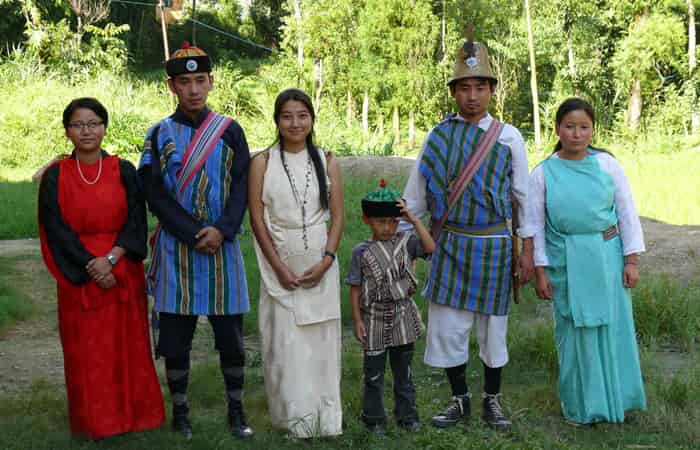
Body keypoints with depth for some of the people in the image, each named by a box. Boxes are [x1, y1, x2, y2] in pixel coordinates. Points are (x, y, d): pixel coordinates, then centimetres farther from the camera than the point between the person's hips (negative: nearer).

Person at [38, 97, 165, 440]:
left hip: (123, 273, 1)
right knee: (86, 351, 4)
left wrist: (110, 259, -16)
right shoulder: (55, 176, 0)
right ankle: (94, 422, 16)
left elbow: (136, 222, -2)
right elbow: (57, 229, -5)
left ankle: (132, 414, 18)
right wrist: (90, 266, -15)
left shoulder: (124, 171, 2)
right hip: (78, 278, -1)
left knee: (127, 346, 6)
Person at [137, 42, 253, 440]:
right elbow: (155, 194, -3)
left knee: (230, 335, 5)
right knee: (175, 337, 5)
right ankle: (180, 411, 18)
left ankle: (236, 410, 17)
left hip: (222, 244, 0)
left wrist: (222, 230, -15)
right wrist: (194, 235, -12)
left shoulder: (229, 130, 3)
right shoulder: (159, 134, 2)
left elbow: (241, 187, 0)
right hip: (176, 246, 0)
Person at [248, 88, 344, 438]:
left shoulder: (327, 161, 4)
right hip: (280, 266, -1)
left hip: (319, 265, 1)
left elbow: (337, 216, 2)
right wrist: (278, 266, -11)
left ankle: (324, 417, 16)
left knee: (319, 339, 5)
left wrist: (326, 260, -10)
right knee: (284, 341, 1)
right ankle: (294, 416, 13)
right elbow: (257, 218, -4)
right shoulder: (262, 162, -1)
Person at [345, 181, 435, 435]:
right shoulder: (362, 252, -5)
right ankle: (374, 419, 19)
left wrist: (414, 220, -20)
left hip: (403, 318, 1)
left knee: (403, 371, 13)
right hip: (375, 319, -1)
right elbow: (355, 288, -2)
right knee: (374, 374, 7)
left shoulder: (406, 243, -2)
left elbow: (430, 248, -19)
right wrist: (357, 319, -6)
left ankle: (407, 416, 26)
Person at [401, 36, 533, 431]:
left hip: (494, 243, -1)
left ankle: (492, 400, 28)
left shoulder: (509, 138, -3)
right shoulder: (438, 137, 1)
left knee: (493, 327, 10)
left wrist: (526, 252, 2)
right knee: (447, 326, 5)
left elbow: (524, 198, 3)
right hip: (449, 245, 1)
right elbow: (415, 198, 6)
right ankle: (460, 400, 24)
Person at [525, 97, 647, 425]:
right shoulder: (543, 173, -2)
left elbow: (627, 214, 2)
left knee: (612, 329, 6)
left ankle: (613, 398, 24)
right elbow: (535, 225, 1)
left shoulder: (608, 165, -1)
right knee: (575, 332, 8)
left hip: (607, 257, 1)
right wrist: (540, 271, -2)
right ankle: (581, 405, 23)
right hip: (566, 263, 0)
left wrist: (631, 260, -2)